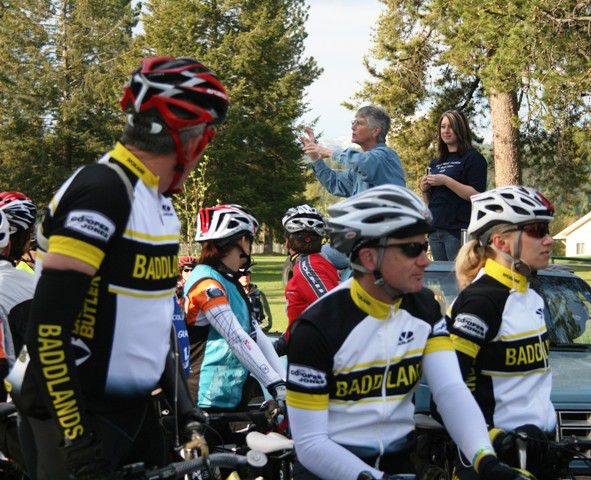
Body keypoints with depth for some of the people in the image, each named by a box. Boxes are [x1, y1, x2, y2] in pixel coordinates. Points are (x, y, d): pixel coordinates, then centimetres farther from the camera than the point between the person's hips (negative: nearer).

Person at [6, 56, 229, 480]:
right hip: (77, 412, -9)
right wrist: (74, 435, -24)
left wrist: (185, 407, 14)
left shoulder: (159, 199, 10)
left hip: (134, 408, 9)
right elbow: (49, 325, -23)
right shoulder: (101, 192, -19)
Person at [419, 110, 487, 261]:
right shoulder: (435, 163, 20)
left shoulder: (472, 158, -1)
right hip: (435, 230, 7)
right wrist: (424, 190, 3)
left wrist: (446, 181, -17)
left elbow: (477, 195, -13)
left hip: (458, 231, -7)